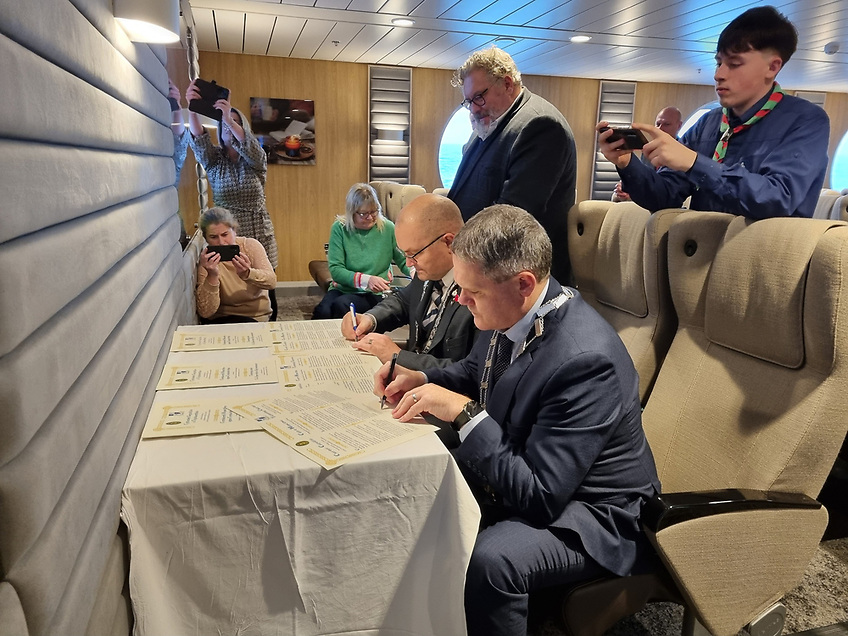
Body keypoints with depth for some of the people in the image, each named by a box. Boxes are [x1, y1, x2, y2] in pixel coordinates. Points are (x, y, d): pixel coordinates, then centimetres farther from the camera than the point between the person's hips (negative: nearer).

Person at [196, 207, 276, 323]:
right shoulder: (207, 261, -10)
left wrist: (247, 273, -39)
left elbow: (272, 282, -19)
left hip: (257, 316, 2)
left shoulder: (251, 246, -6)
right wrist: (212, 276, -33)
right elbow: (205, 312, -19)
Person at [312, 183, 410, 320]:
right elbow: (335, 269, -7)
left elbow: (405, 262, 6)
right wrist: (366, 280, -22)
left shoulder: (387, 228, -1)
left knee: (340, 305, -31)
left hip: (374, 293, -1)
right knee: (322, 311, -30)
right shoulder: (340, 228, -2)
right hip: (342, 288, 1)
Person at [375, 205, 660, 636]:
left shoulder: (583, 359, -33)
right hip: (516, 464, 8)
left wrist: (464, 412, -30)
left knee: (487, 562, -33)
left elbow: (540, 498, -30)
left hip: (591, 509, -8)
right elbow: (475, 370, 13)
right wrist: (422, 380, -6)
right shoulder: (513, 309, -10)